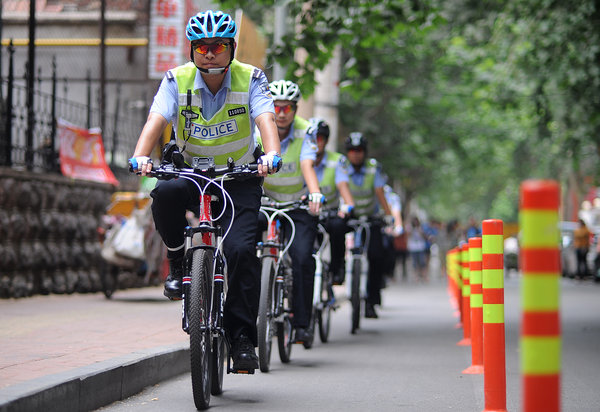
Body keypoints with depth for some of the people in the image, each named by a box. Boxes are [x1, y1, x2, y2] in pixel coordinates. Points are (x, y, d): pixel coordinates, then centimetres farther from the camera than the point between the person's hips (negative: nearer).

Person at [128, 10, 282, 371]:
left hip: (240, 178, -1)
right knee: (166, 193, -35)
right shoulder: (177, 81, -9)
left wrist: (271, 155, -47)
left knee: (241, 249, -21)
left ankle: (242, 336, -11)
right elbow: (157, 119, -24)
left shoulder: (251, 79, -11)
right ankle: (178, 263, -9)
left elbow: (265, 118, -26)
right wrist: (141, 156, -43)